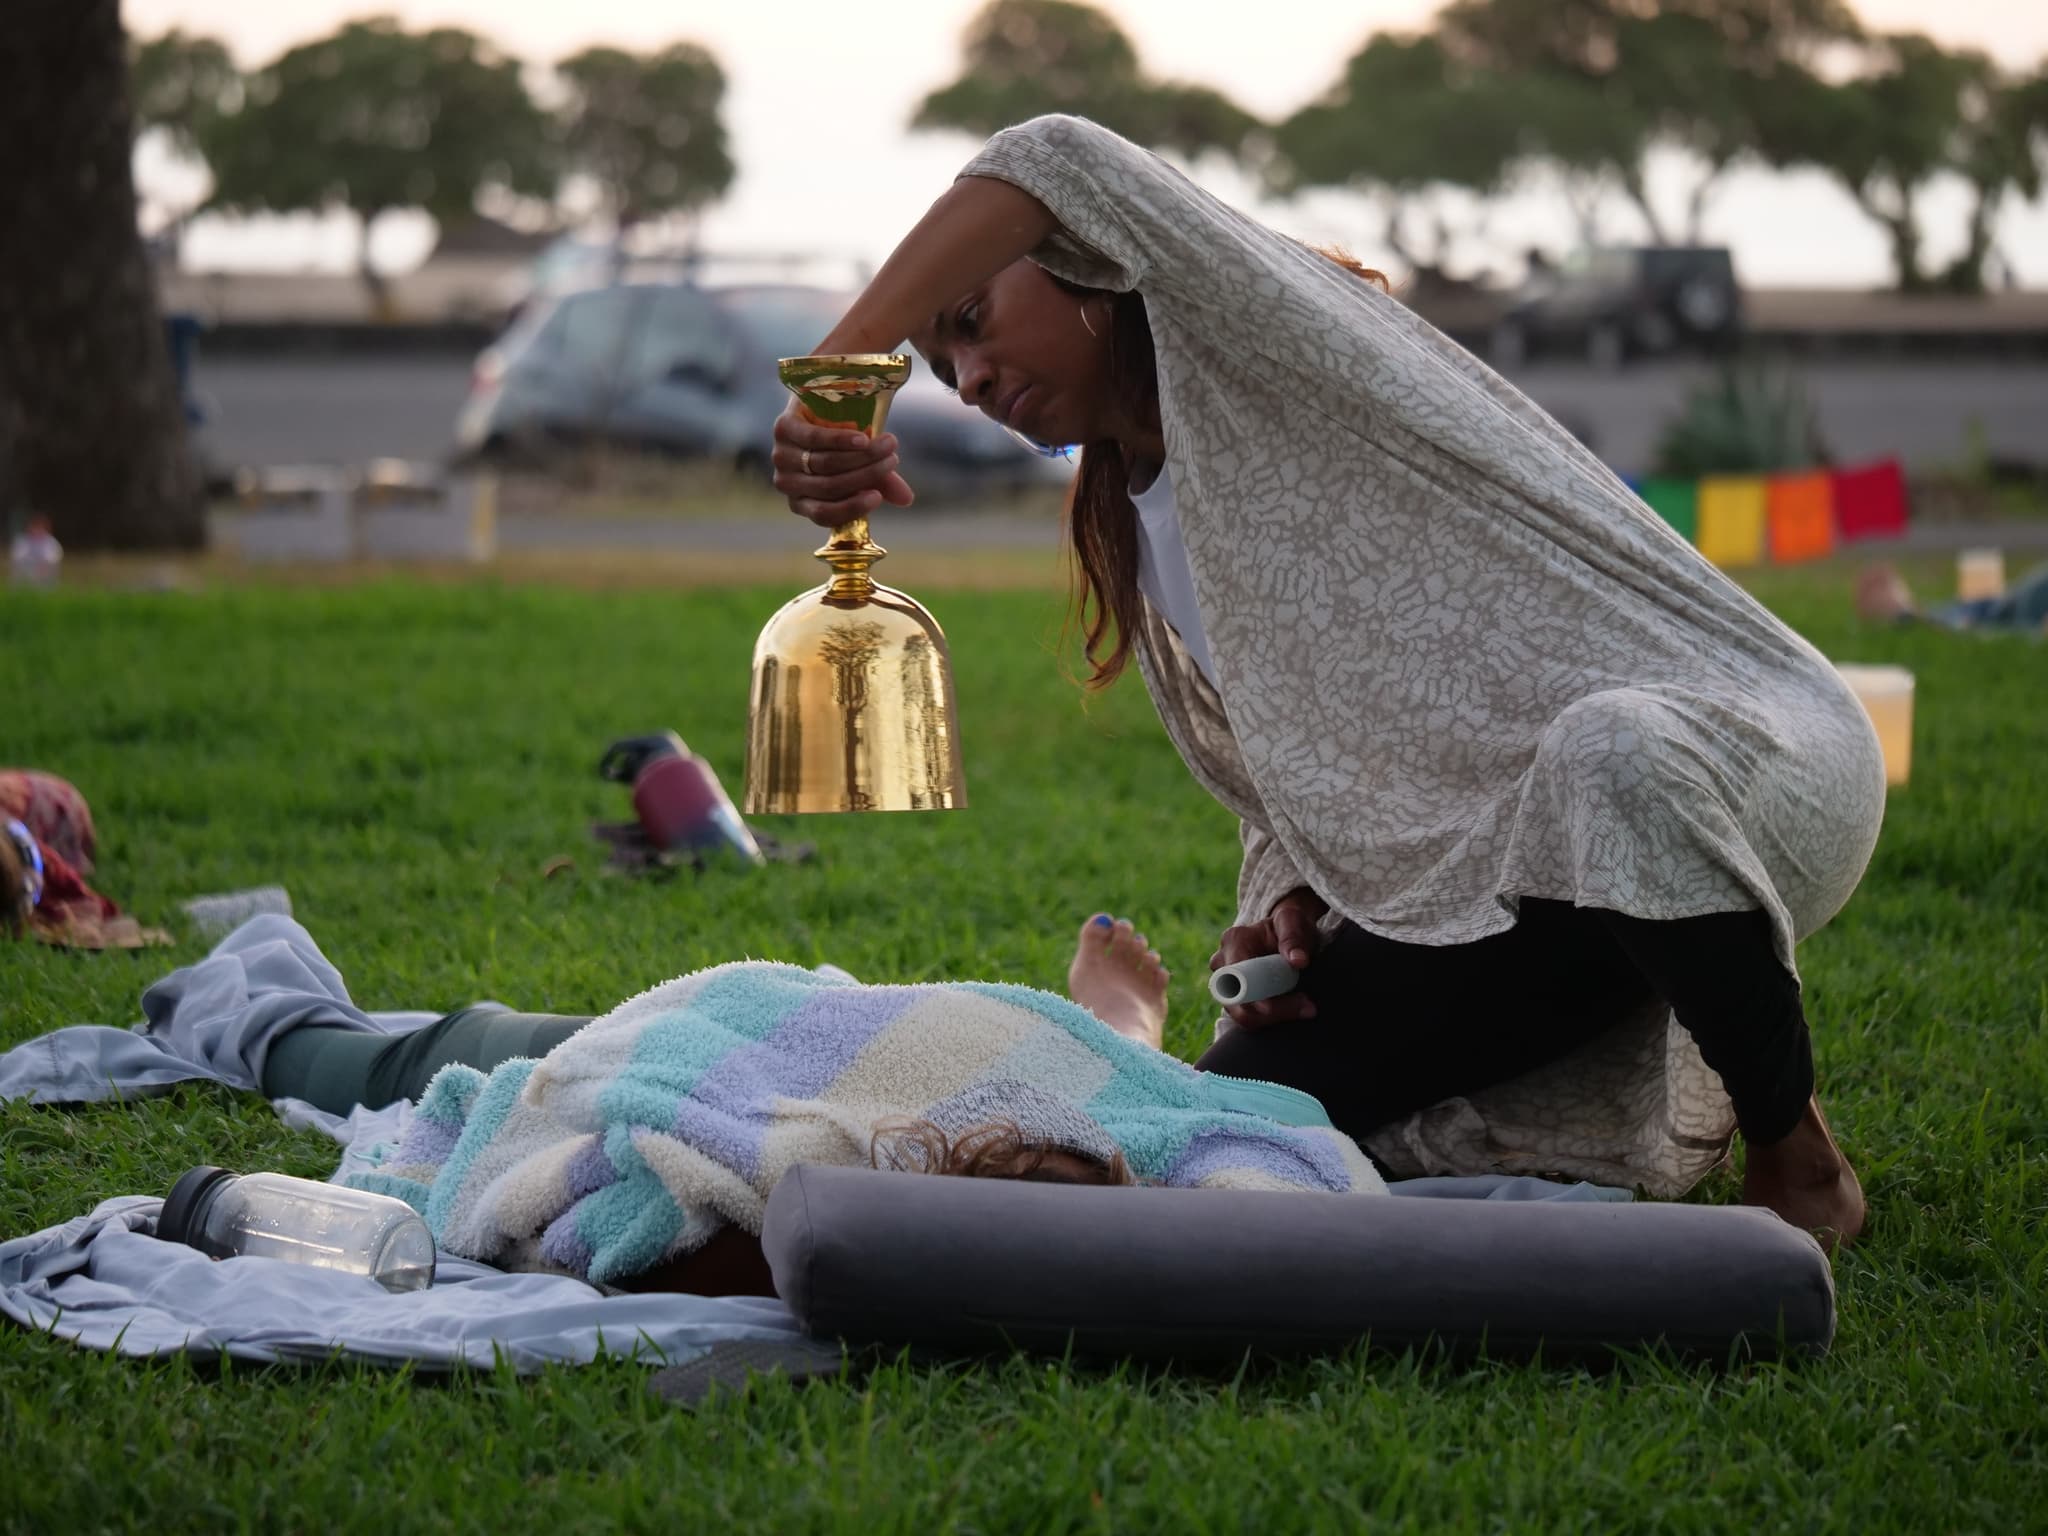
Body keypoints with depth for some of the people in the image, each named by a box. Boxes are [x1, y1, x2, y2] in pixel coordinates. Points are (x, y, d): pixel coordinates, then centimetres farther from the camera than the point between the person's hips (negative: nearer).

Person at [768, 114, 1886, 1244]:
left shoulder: (1253, 334, -8)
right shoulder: (1135, 535, 17)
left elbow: (1059, 165, -28)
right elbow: (1286, 785, 20)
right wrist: (1289, 908, -3)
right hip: (1491, 881, 8)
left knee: (1610, 756, -45)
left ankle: (1793, 1154, -18)